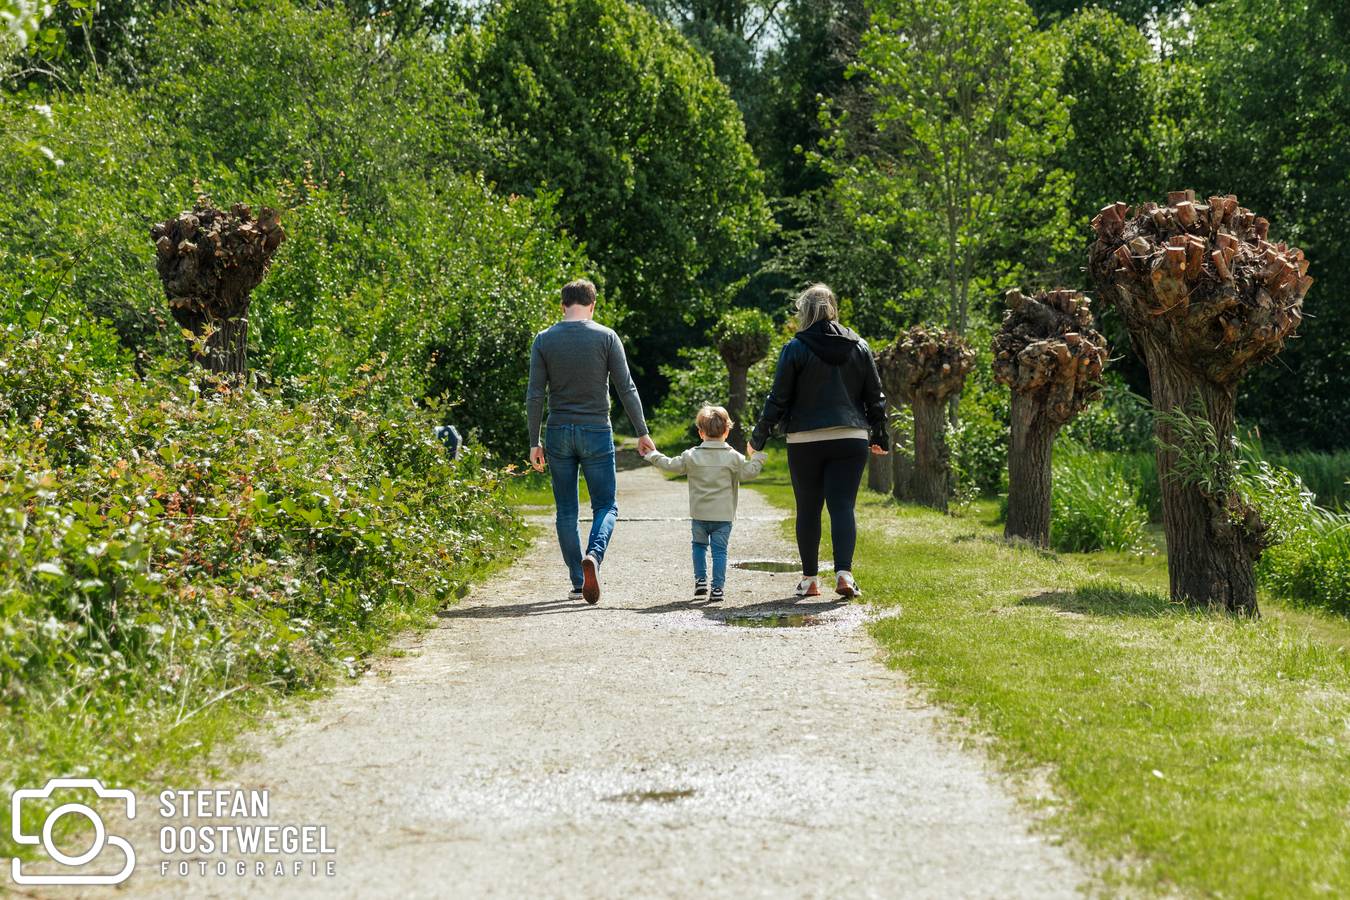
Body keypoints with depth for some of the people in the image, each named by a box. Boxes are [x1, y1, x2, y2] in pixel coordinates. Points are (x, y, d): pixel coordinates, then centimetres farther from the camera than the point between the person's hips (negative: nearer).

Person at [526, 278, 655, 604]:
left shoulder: (544, 339, 1)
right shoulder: (606, 337, -3)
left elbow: (535, 395, -1)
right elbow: (626, 389, -4)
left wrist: (534, 442, 4)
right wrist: (642, 432, 3)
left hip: (558, 433, 2)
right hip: (596, 431, -2)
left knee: (566, 511, 10)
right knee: (605, 505, 6)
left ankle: (577, 582, 10)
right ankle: (593, 556, -22)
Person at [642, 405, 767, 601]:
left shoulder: (691, 456, -1)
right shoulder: (733, 457, -4)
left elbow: (670, 465, 4)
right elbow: (747, 473, -4)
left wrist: (653, 455, 19)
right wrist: (758, 457, 11)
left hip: (699, 514, 1)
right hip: (723, 515, -1)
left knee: (699, 545, 20)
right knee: (719, 550, 1)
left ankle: (700, 580, 14)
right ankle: (717, 588, -4)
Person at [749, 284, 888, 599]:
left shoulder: (796, 348, -3)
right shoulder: (859, 347, 7)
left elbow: (778, 398, -3)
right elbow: (875, 396, 11)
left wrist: (759, 436, 6)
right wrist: (879, 436, 22)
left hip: (806, 440, -2)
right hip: (851, 439, 2)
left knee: (808, 509, 8)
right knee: (843, 506, 0)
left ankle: (810, 578, 13)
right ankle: (844, 572, -15)